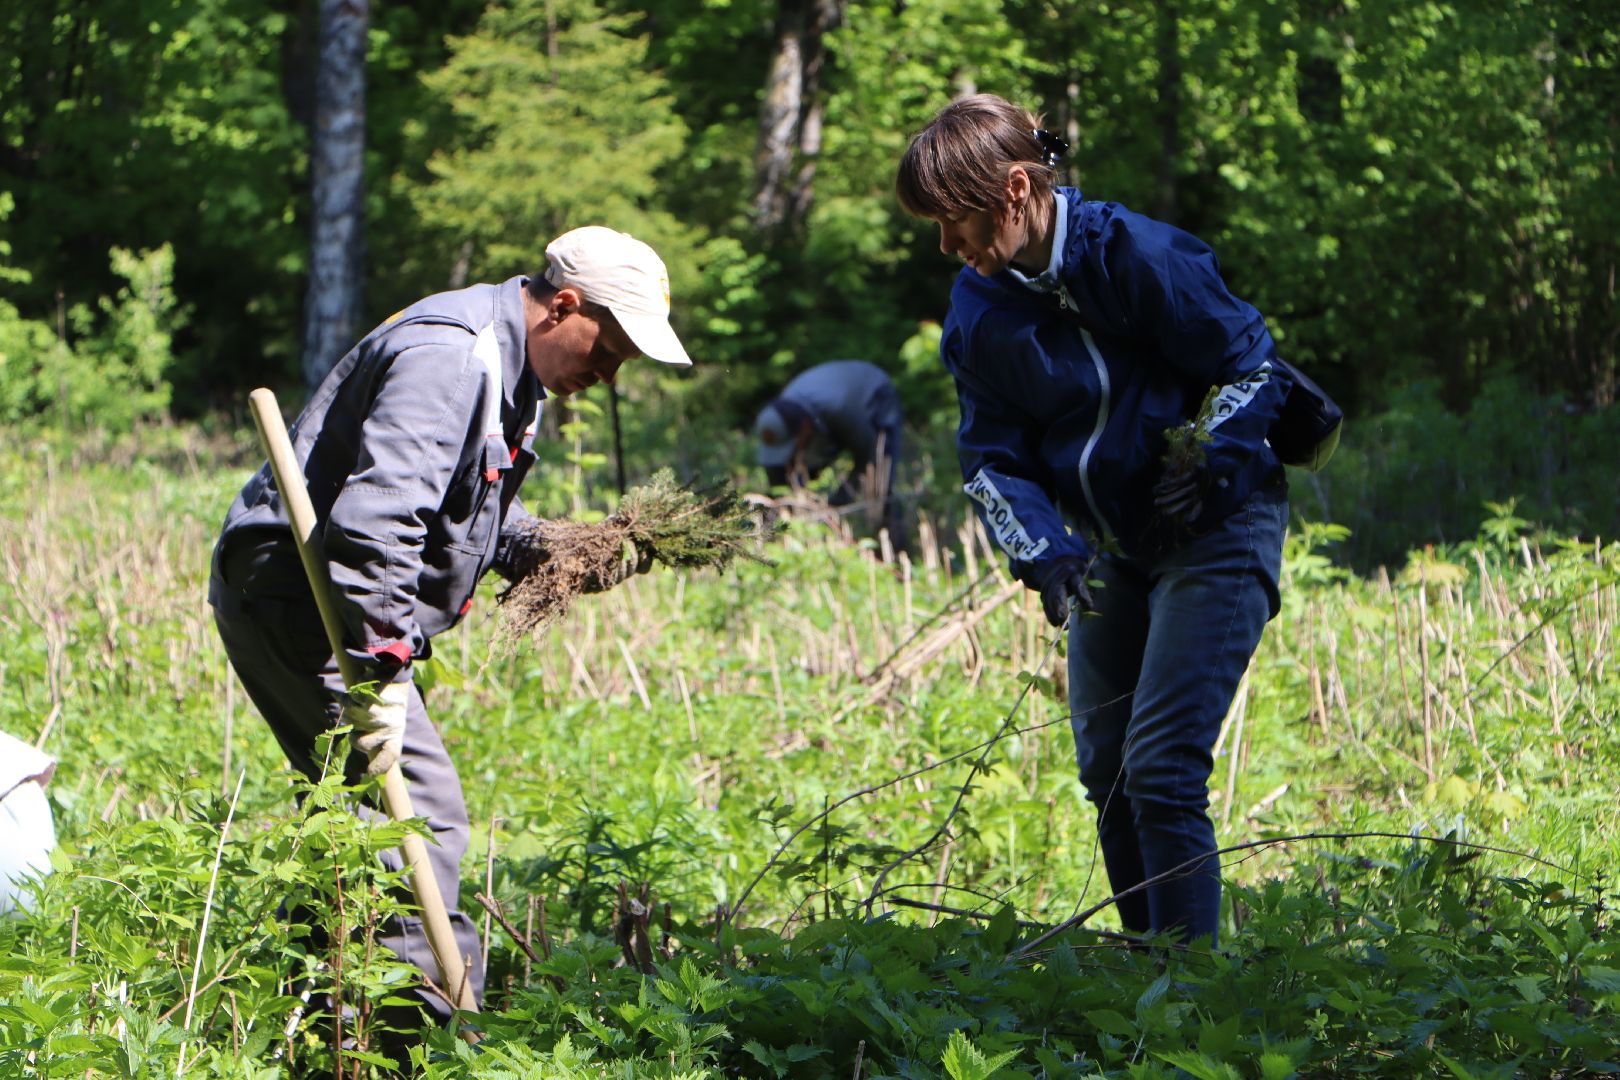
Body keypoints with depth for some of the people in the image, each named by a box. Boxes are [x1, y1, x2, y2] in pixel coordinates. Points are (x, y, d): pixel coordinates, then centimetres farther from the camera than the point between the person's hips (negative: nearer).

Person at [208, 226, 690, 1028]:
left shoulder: (509, 364, 14)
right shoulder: (449, 357, -21)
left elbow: (476, 509, 26)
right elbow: (373, 516, -31)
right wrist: (380, 665, -35)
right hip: (292, 591, -11)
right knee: (420, 808, -15)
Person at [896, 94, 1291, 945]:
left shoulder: (1134, 254, -20)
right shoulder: (979, 308, -3)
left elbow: (1252, 363, -9)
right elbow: (993, 458, 1)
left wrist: (1209, 462, -21)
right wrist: (1042, 551, -16)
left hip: (1216, 534, -7)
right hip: (1111, 547, 7)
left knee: (1160, 768, -15)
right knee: (1104, 770, 8)